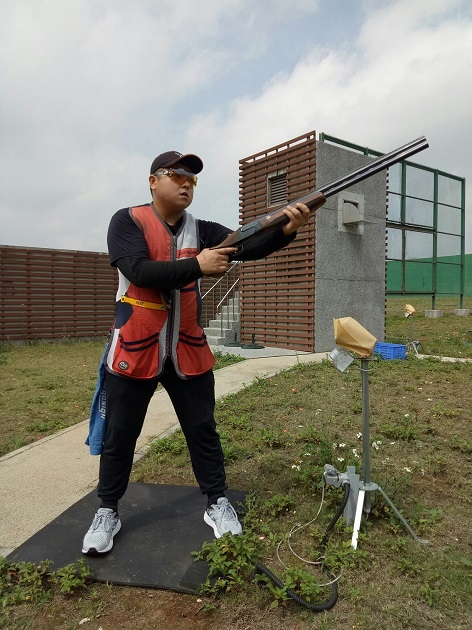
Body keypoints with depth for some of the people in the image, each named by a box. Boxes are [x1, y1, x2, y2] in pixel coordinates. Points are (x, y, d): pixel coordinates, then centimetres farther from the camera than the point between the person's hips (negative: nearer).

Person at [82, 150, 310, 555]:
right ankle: (108, 512, 29)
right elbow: (139, 271, -21)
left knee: (202, 429, 11)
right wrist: (197, 266, -28)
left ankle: (217, 503, 28)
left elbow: (247, 247, -10)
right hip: (135, 348, -3)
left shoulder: (200, 229, 4)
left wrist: (287, 229, -27)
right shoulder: (127, 221, -5)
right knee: (119, 435, 10)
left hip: (187, 349, 3)